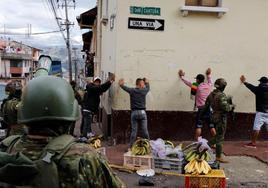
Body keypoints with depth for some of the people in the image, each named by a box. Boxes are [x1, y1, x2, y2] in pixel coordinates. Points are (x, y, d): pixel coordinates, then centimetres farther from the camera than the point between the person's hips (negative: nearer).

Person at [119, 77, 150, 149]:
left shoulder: (132, 91, 1)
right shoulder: (144, 91, 1)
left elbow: (123, 87, 17)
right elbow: (148, 87, 25)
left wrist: (121, 83, 39)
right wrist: (147, 82, 45)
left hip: (134, 112, 1)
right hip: (142, 112, -1)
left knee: (134, 131, 4)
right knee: (145, 130, 4)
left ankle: (131, 147, 6)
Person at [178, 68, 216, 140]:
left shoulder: (197, 86, -3)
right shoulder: (208, 85, 8)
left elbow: (187, 82, 10)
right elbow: (210, 81, 33)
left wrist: (182, 76, 28)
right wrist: (208, 75, 52)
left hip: (201, 109, -4)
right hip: (209, 108, 4)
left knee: (198, 127, -2)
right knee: (212, 126, 7)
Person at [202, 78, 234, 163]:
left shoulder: (211, 94, 7)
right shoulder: (221, 95, -18)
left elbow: (206, 105, 14)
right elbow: (225, 107, -24)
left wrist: (201, 114, 24)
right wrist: (231, 106, -4)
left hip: (214, 117, 9)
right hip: (221, 118, -9)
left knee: (218, 137, 13)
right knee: (219, 137, 0)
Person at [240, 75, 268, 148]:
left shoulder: (258, 89, -5)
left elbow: (250, 86, 11)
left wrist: (244, 81, 29)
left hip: (261, 112, -5)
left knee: (256, 128, -5)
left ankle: (253, 143, -5)